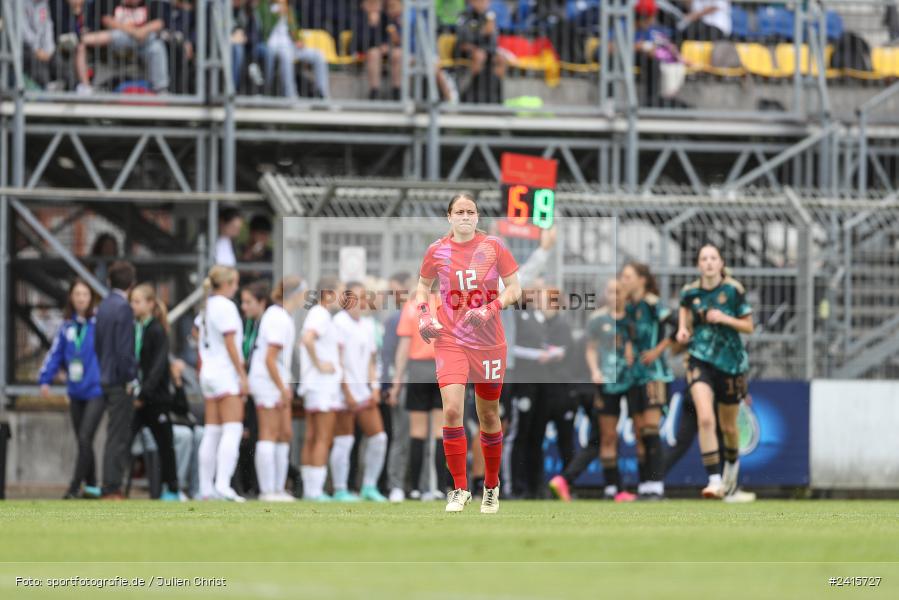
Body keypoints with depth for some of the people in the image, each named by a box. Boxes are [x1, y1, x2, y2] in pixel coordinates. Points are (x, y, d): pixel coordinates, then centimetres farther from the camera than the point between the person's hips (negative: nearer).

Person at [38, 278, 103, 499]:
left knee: (85, 438, -13)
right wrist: (45, 379, 3)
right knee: (82, 441, 12)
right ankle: (91, 486, 21)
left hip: (96, 391, -6)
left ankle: (74, 487, -10)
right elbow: (56, 353, 10)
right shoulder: (68, 326, 7)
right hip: (76, 392, 6)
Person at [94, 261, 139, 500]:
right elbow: (124, 348, -19)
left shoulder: (104, 306, 12)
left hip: (107, 379, 9)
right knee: (118, 437, -6)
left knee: (117, 435, 14)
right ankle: (111, 488, -7)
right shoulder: (123, 308, -15)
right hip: (120, 381, -9)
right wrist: (130, 379, -14)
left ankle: (112, 487, 15)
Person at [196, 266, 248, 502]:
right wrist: (243, 375, -13)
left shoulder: (206, 307, 15)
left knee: (212, 433, 8)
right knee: (232, 430, -13)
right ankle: (223, 486, -24)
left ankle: (206, 489, 7)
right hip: (226, 374, -9)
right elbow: (230, 345, -15)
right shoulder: (225, 306, -11)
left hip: (208, 373, 9)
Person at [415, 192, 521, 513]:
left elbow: (514, 288, -1)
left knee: (489, 416, 9)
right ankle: (460, 490, -9)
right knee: (452, 410, -18)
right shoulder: (437, 251, 1)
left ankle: (491, 486, 30)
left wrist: (490, 309, -17)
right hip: (450, 340, 0)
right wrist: (423, 314, 0)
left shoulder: (493, 246, -2)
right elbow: (423, 285, 18)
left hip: (489, 341, 0)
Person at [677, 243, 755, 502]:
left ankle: (732, 462, 47)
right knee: (705, 418, -21)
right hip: (700, 361, 0)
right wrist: (683, 330, -3)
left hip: (730, 361, 0)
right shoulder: (690, 292, -1)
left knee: (728, 426, 13)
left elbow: (749, 326, -2)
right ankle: (714, 480, -21)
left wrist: (724, 318, -18)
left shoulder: (733, 290, -7)